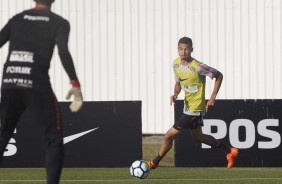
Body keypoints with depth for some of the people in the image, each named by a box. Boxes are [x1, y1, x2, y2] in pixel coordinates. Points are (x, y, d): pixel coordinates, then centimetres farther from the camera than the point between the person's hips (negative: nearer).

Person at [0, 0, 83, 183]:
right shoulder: (59, 23, 8)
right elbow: (63, 51, -10)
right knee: (54, 138, 5)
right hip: (36, 85, -4)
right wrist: (75, 84, -12)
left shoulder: (17, 19, 19)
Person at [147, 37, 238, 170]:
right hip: (188, 106, 9)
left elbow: (219, 76, -14)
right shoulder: (176, 64, -2)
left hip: (194, 109, -9)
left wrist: (213, 98, -16)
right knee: (197, 136, 25)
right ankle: (229, 151, 35)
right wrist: (175, 94, -9)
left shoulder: (197, 67, -24)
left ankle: (154, 163, 12)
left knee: (169, 135, -6)